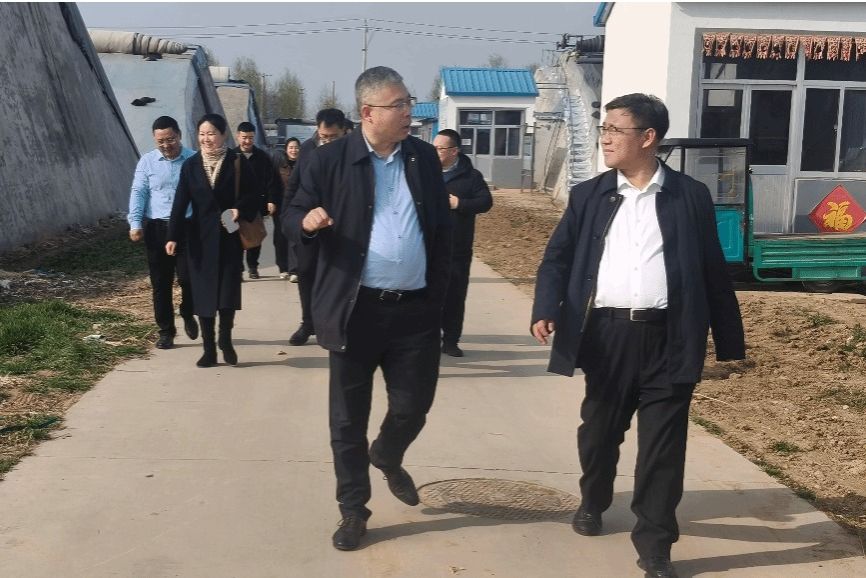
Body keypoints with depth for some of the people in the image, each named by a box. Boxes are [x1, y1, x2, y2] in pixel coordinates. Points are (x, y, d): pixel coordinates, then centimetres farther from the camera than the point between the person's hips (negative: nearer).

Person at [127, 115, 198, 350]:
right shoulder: (147, 161, 5)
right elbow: (138, 192, 1)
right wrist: (135, 224, -12)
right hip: (157, 228, 2)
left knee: (188, 278, -6)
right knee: (160, 283, 6)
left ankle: (188, 315, 25)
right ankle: (166, 331, 18)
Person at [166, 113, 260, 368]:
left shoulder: (238, 163, -3)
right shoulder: (190, 165, 2)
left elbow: (254, 196, 0)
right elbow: (180, 203, -3)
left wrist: (241, 209, -20)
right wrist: (173, 236, -10)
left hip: (230, 238, -1)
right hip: (200, 238, 2)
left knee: (228, 290, 0)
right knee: (203, 293, 3)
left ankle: (225, 340, 23)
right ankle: (209, 350, 11)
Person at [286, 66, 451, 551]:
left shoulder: (425, 157, 7)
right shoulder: (330, 160, -4)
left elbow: (442, 228, 11)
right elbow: (295, 217, 1)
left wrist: (439, 294, 6)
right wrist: (308, 222, -24)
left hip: (416, 309, 3)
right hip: (356, 309, -2)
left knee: (414, 407, 10)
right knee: (349, 418, 6)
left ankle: (388, 459, 44)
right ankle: (353, 510, 23)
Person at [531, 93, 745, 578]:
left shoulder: (691, 196, 3)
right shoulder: (589, 195, 7)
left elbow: (714, 272, 5)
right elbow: (558, 257, 4)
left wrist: (730, 342, 6)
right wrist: (547, 310, -14)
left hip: (668, 338, -2)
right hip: (607, 334, 2)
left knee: (663, 445, 1)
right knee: (599, 431, 17)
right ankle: (593, 503, 43)